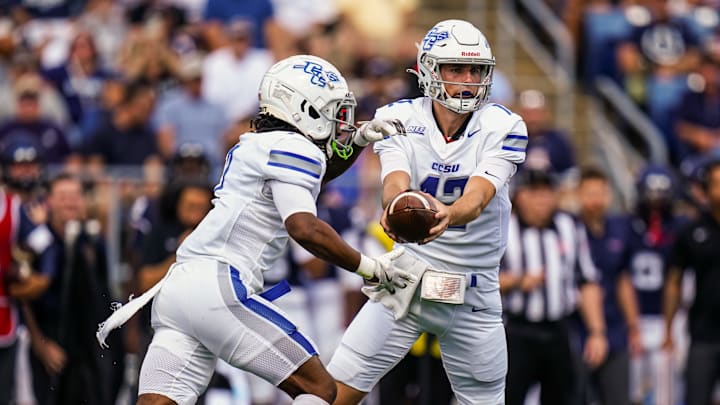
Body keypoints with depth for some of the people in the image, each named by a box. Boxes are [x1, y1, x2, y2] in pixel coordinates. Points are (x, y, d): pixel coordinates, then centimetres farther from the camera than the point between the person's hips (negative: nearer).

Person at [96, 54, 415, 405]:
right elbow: (304, 228, -17)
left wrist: (357, 140, 28)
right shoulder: (292, 148, -3)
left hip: (178, 285, 9)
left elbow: (316, 173, 43)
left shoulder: (254, 146, 24)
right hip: (220, 289, -9)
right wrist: (371, 268, -10)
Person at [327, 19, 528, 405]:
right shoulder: (398, 119, -6)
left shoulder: (501, 127, -9)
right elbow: (395, 182, -23)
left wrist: (447, 215, -48)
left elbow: (477, 199, -24)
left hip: (474, 295, 0)